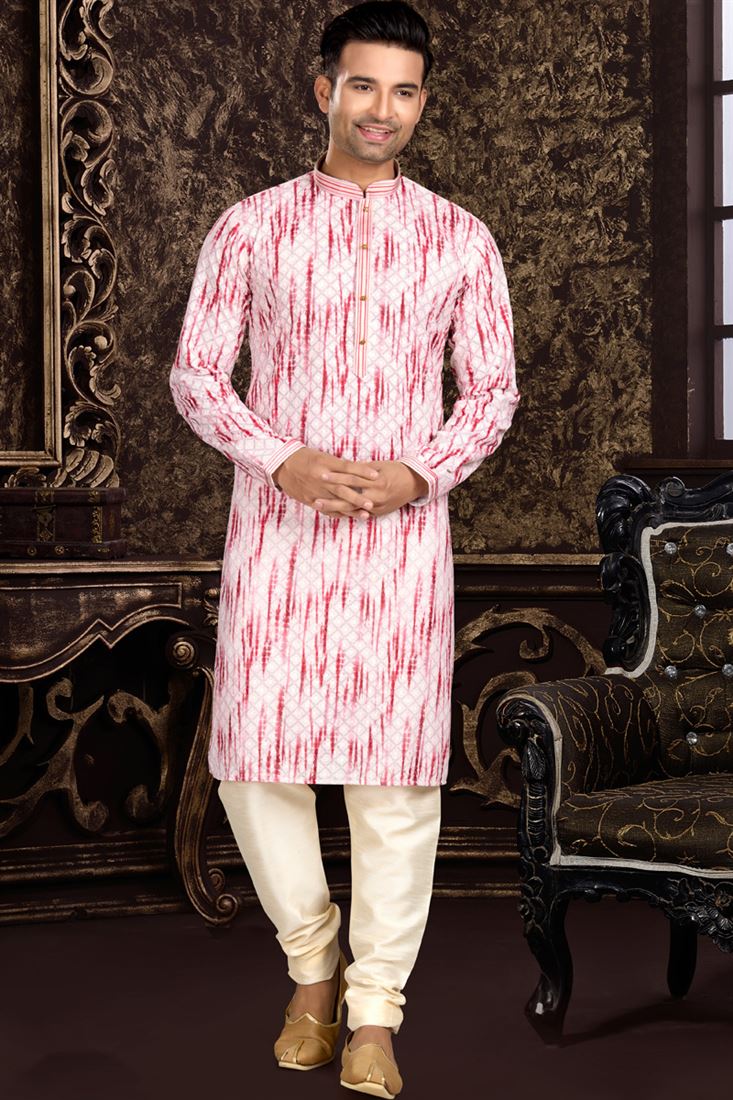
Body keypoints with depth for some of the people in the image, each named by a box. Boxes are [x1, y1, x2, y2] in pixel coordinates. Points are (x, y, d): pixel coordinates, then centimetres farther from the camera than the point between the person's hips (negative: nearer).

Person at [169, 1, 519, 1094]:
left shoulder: (460, 239, 8)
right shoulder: (250, 227, 5)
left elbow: (493, 388, 8)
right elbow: (196, 373, 4)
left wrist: (420, 472, -10)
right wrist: (284, 462, -13)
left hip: (404, 531, 0)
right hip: (277, 526, 0)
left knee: (398, 773, -1)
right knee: (257, 757, 0)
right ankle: (313, 963, 25)